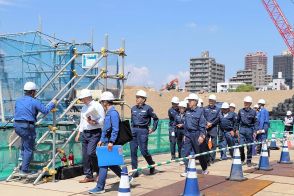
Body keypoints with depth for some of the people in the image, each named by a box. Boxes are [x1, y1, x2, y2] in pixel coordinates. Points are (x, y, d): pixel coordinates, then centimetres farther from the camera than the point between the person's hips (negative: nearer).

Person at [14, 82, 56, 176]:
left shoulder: (18, 100, 13)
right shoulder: (34, 102, -7)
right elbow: (45, 110, -4)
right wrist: (52, 104, 11)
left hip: (17, 125, 7)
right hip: (27, 126, -7)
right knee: (29, 149, 2)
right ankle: (24, 170, 4)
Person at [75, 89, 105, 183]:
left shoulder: (97, 106, -7)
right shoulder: (84, 107, 16)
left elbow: (103, 119, -10)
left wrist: (95, 122, -25)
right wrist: (79, 133, 16)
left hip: (94, 133, -8)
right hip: (84, 133, 8)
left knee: (91, 153, -17)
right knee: (85, 155, 6)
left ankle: (99, 172, 2)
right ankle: (89, 176, 14)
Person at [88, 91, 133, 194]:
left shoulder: (113, 112, -14)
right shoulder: (108, 113, 17)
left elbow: (115, 129, -20)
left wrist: (111, 142, -23)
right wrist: (101, 140, 19)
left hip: (110, 143, -10)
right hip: (106, 142, 10)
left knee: (104, 164, -5)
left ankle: (100, 187, 1)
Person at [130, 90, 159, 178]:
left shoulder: (148, 108, -4)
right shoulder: (133, 108, 10)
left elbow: (156, 118, 4)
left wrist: (153, 129, 3)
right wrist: (132, 128, 14)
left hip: (143, 131, -5)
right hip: (133, 131, 5)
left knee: (143, 150, -6)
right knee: (133, 151, 1)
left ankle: (152, 165, 22)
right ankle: (135, 171, 8)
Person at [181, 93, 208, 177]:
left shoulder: (200, 111, -8)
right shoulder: (187, 112, 9)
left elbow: (202, 125, -11)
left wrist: (202, 136, -16)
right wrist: (185, 134, 14)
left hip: (197, 135, -5)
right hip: (188, 135, 5)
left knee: (200, 153, 7)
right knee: (187, 153, -1)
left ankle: (204, 169, 26)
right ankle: (187, 171, 4)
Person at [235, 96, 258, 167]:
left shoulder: (253, 112, 0)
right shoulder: (241, 111, 7)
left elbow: (256, 122, 1)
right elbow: (238, 121, 15)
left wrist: (255, 131, -6)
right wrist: (237, 129, 13)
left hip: (250, 130, -1)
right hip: (242, 129, 1)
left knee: (249, 146, 4)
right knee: (241, 145, -6)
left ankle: (249, 161, 15)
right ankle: (242, 159, 14)